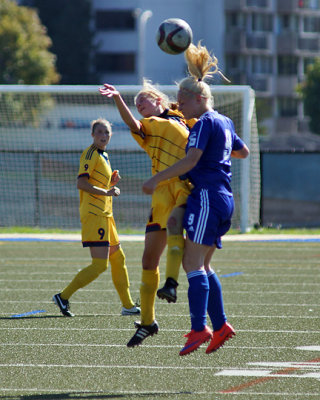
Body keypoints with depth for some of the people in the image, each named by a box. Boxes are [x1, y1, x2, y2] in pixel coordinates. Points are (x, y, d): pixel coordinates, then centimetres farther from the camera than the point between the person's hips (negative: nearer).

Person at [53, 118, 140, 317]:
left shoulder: (103, 156, 19)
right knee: (100, 264, -13)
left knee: (118, 258, 14)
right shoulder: (91, 154, -10)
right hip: (93, 214, -10)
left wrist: (111, 183, 8)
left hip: (104, 214, 10)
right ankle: (63, 297, -10)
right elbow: (82, 183, -21)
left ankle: (128, 305, 21)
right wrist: (107, 192, -22)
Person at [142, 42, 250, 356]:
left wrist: (156, 179, -23)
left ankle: (199, 328, -21)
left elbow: (191, 160, -22)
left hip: (207, 197, -10)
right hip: (223, 200, 10)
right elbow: (243, 152, 33)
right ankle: (220, 325, 12)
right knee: (200, 265, 13)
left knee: (193, 264, -13)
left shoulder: (205, 123, -10)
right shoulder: (224, 123, 17)